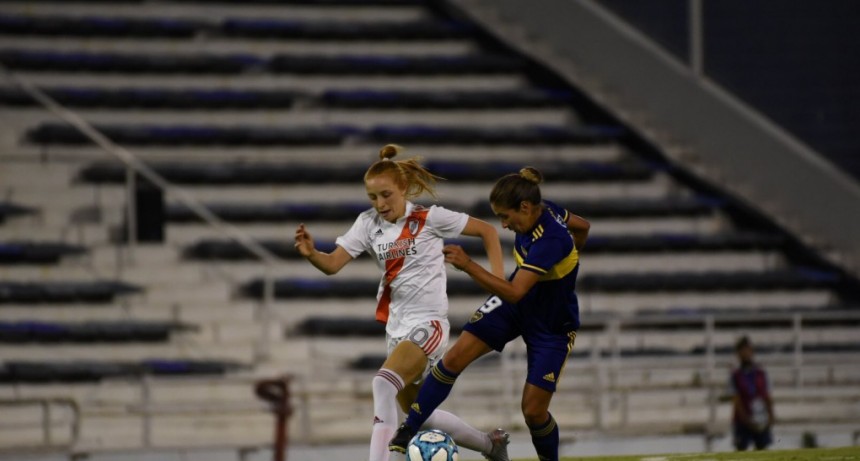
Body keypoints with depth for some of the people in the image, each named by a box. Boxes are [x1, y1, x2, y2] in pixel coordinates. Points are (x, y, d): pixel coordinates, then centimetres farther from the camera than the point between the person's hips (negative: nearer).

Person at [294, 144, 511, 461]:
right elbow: (333, 264, -7)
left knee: (383, 385, -30)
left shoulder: (429, 218, -10)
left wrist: (498, 280, -8)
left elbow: (487, 230, 0)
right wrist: (311, 254, -28)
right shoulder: (368, 223, 2)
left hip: (428, 322, -7)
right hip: (395, 325, 7)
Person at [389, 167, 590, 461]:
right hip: (514, 305, 7)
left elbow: (514, 293, -42)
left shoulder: (549, 241, -36)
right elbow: (582, 226, 8)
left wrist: (468, 266, -48)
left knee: (533, 410, -6)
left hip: (552, 328, -7)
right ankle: (407, 431, -2)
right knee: (454, 359, -9)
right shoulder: (544, 209, -13)